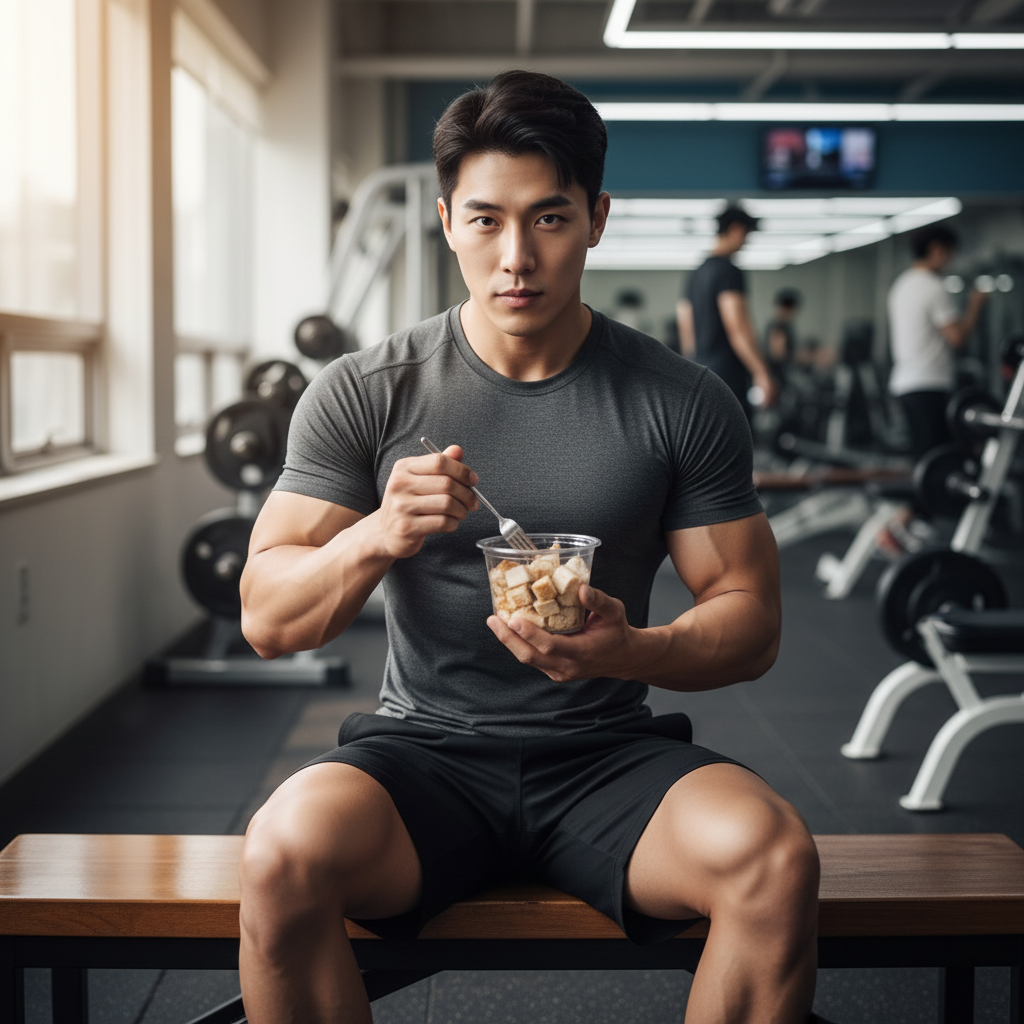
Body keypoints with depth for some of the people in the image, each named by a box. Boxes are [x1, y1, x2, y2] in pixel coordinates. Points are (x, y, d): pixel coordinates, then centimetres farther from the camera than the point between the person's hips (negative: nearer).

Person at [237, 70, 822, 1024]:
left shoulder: (684, 402, 2)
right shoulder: (360, 395, 0)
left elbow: (751, 620, 3)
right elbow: (266, 620, -1)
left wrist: (629, 650, -19)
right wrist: (376, 536, -22)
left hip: (607, 755, 1)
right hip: (423, 748, 0)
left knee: (775, 858, -28)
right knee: (284, 851, -31)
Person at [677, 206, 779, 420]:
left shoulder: (697, 273, 17)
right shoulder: (729, 271, -10)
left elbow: (686, 332, 21)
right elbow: (737, 330, -18)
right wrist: (763, 375, -19)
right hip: (728, 377, -9)